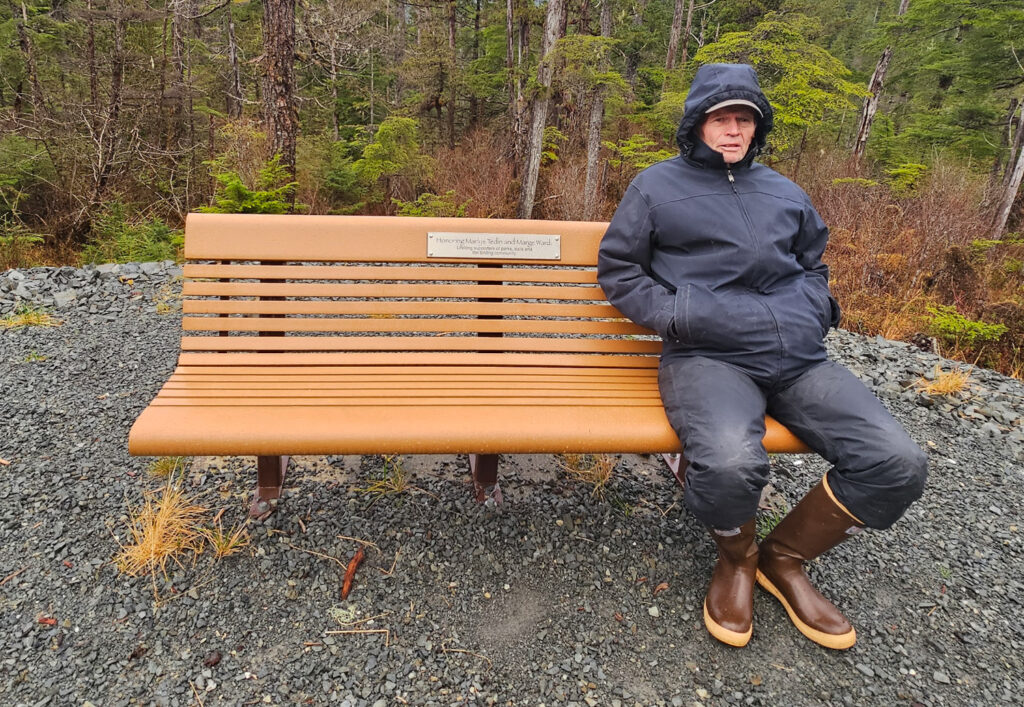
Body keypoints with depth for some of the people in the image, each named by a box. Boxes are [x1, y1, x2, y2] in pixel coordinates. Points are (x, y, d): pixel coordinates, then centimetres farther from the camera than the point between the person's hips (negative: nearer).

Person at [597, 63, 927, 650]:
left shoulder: (783, 192, 23)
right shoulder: (658, 186, 9)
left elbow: (815, 261, 36)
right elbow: (618, 270, 9)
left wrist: (816, 311, 15)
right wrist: (674, 315, -5)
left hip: (801, 358, 6)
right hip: (708, 357, -5)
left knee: (898, 463, -14)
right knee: (730, 463, -36)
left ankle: (785, 558, 10)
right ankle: (736, 558, 3)